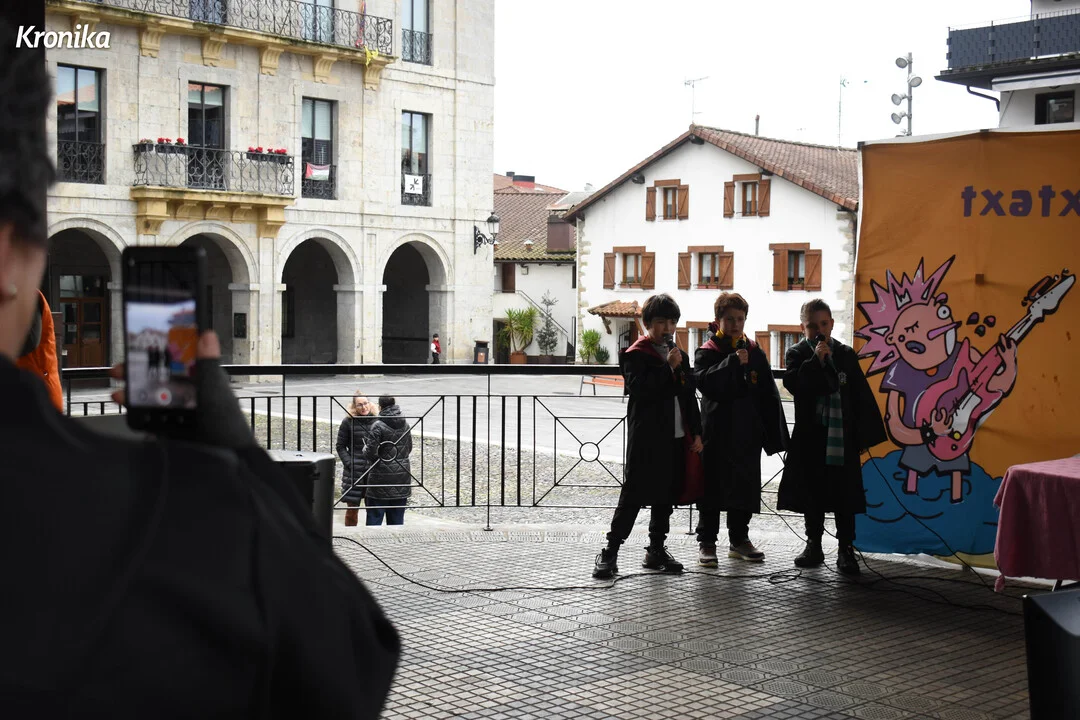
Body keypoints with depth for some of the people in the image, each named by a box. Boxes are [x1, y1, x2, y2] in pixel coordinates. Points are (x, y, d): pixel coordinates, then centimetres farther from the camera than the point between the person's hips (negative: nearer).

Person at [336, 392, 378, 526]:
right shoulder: (348, 422, -2)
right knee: (352, 508, 2)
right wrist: (350, 464, -10)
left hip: (374, 470, 2)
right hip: (354, 472, -2)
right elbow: (340, 446, 0)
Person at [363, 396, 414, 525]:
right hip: (401, 477, 5)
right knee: (397, 519, 13)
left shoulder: (378, 425, -13)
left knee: (374, 517, 2)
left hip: (381, 478, -5)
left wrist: (365, 452, 4)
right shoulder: (405, 424, 6)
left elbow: (371, 452, -16)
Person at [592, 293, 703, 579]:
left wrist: (696, 433, 12)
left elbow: (690, 396, 18)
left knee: (665, 496, 11)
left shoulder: (680, 356, 16)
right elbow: (639, 389, -19)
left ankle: (656, 550, 21)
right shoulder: (636, 355, -5)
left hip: (676, 438, 7)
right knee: (632, 496, -6)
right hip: (646, 439, -7)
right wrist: (668, 367, -19)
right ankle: (610, 552, 0)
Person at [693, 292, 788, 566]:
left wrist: (774, 435, 3)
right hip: (716, 433, -4)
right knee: (712, 487, 1)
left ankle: (739, 540, 24)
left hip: (747, 433, 4)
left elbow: (769, 396, 7)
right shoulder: (707, 352, -2)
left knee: (745, 487, 11)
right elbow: (702, 381, -22)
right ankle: (706, 542, 9)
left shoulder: (755, 353, 7)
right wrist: (732, 362, -27)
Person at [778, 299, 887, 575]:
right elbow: (793, 384, -15)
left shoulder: (846, 354, 5)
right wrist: (815, 360, -19)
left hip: (843, 438, 0)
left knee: (844, 496, -1)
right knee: (812, 494, 8)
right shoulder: (797, 354, 3)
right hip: (810, 438, 0)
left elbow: (862, 397, 5)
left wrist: (865, 436, 1)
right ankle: (814, 546, 19)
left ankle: (846, 550, 4)